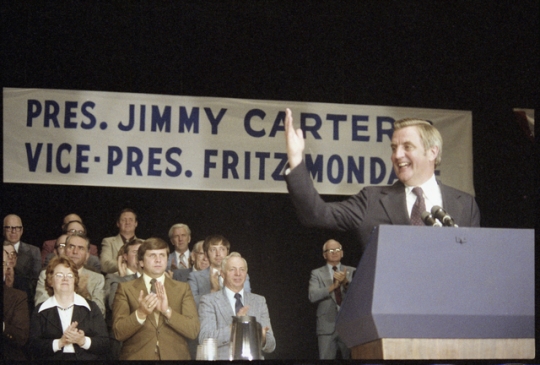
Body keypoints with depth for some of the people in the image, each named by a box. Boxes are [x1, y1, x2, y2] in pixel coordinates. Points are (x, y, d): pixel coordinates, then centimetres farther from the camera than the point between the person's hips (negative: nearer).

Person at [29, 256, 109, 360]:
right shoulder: (40, 311, 15)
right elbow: (34, 346, 3)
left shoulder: (91, 307, 17)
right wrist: (60, 342, -11)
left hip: (87, 359, 0)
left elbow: (105, 344, 7)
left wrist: (83, 341, -10)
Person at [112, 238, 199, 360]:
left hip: (174, 356, 1)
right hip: (137, 356, -1)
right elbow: (119, 332, -2)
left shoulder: (182, 289, 9)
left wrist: (167, 311, -13)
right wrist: (140, 313, -17)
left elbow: (193, 331, 0)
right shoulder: (125, 289, 6)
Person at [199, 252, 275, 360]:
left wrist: (263, 338, -10)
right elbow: (204, 340, -8)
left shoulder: (259, 301, 14)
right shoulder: (209, 300, 5)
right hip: (222, 359, -3)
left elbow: (270, 346, 12)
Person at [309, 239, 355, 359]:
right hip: (327, 326, -1)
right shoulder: (317, 274, 10)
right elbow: (312, 296, -6)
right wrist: (333, 286, -18)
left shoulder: (352, 272, 13)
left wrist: (346, 282, -21)